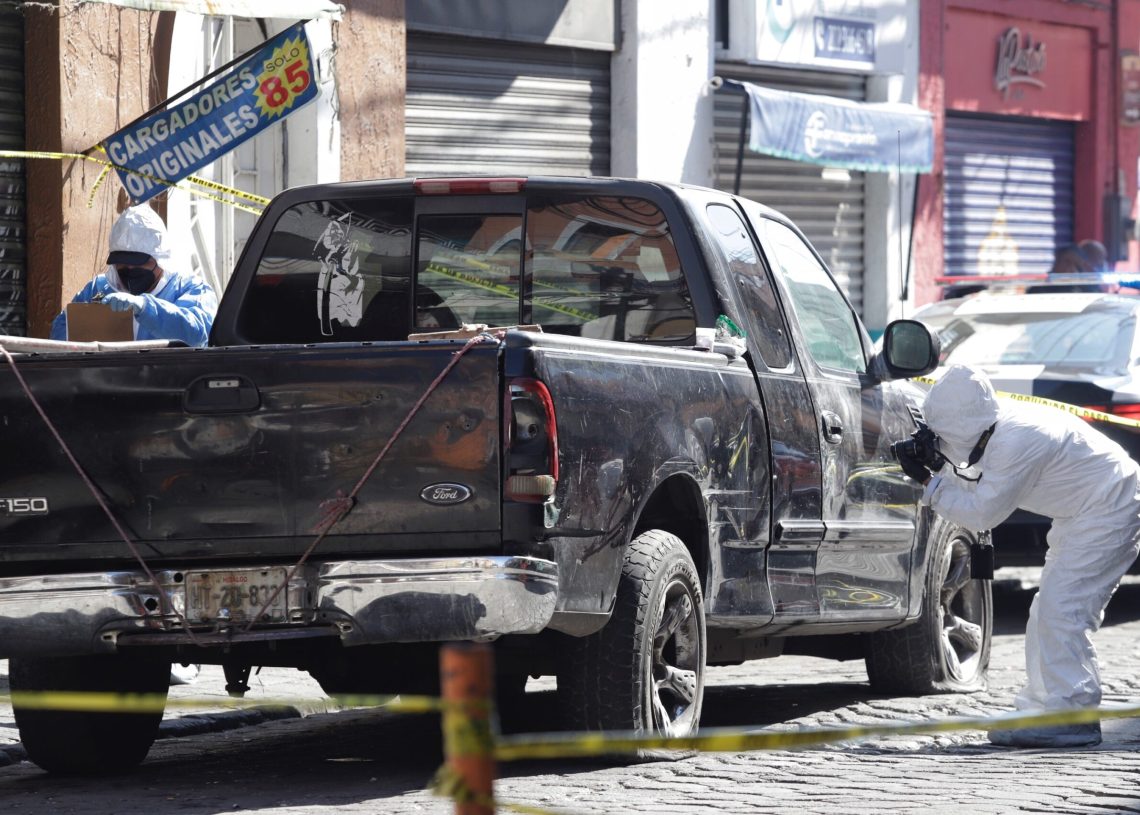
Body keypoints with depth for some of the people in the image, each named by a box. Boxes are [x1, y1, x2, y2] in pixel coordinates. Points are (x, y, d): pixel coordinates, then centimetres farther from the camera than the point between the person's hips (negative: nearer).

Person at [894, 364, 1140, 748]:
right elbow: (975, 488, 10)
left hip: (1109, 511, -11)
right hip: (1084, 512, 11)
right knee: (1049, 613, 13)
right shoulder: (995, 430, 0)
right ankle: (1042, 706, 18)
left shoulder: (1017, 443, -29)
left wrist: (927, 481, -19)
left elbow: (982, 513, -24)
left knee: (1061, 610, -15)